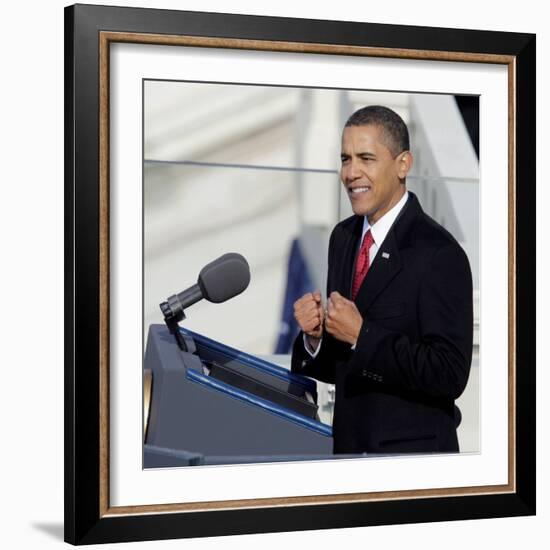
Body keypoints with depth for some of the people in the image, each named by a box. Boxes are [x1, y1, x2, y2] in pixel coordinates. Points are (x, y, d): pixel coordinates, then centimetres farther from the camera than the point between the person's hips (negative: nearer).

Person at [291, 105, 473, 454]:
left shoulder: (439, 254, -17)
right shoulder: (342, 238, 5)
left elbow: (450, 376, -23)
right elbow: (338, 367, 11)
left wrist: (362, 335, -23)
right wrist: (315, 336, -9)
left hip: (412, 450, -6)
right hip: (348, 443, 6)